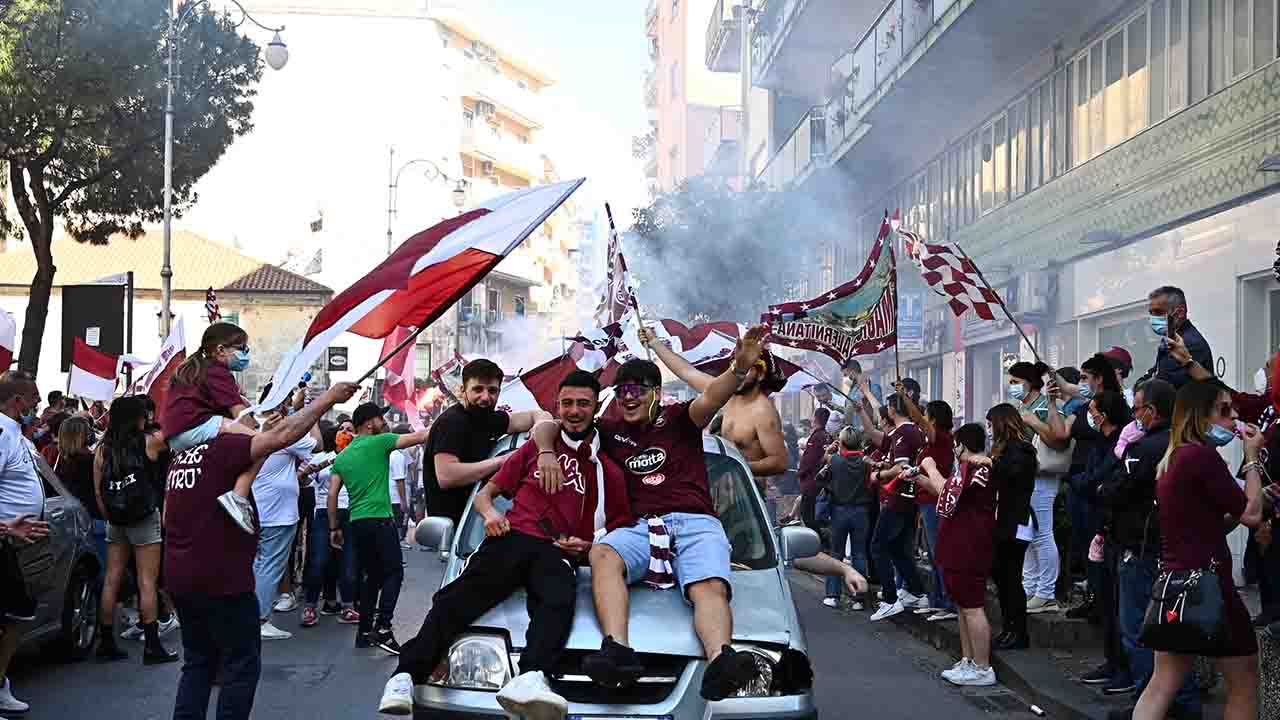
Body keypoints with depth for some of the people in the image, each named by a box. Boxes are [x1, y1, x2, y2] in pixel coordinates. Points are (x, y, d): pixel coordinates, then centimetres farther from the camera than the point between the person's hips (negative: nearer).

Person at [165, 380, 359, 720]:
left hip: (180, 578, 8)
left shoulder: (181, 456, 12)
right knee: (242, 665, 3)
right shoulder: (224, 448, -14)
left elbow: (168, 518, 21)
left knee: (198, 663, 17)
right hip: (222, 579, -8)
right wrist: (329, 398, -18)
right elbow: (282, 435, -23)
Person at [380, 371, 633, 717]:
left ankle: (530, 679, -61)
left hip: (559, 551, -1)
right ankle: (406, 676, -39)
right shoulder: (535, 448, 25)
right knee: (461, 595, -27)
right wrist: (490, 513, 3)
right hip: (513, 536, 1)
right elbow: (485, 492, 26)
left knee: (558, 600, -37)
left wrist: (587, 546, 3)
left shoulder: (609, 473, 23)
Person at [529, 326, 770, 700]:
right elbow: (546, 426, 26)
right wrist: (547, 452, 0)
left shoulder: (678, 420, 15)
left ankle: (720, 661, -61)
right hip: (641, 527, 2)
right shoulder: (611, 432, 23)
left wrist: (739, 369, -30)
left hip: (696, 523, -2)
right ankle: (617, 650, -55)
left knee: (710, 588, -32)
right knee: (602, 554, -33)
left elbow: (711, 399, -8)